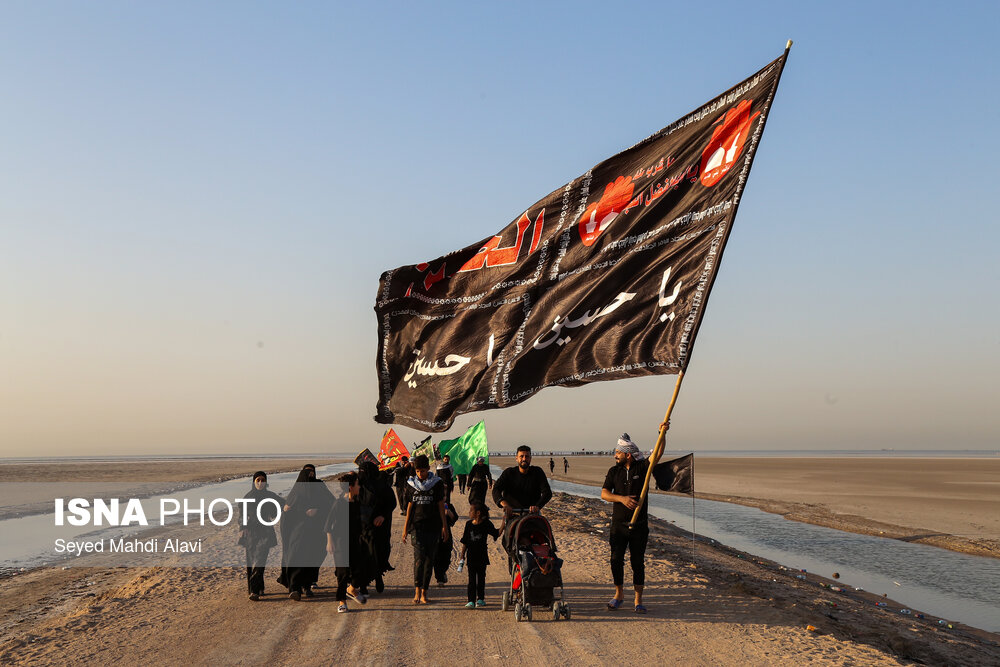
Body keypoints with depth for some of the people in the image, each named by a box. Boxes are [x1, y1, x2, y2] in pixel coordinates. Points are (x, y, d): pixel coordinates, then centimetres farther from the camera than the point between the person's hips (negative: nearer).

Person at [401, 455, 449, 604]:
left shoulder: (437, 483, 3)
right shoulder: (411, 484, 7)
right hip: (417, 525, 0)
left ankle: (424, 592, 9)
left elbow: (441, 505, 6)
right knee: (419, 556, -14)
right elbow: (410, 505, 12)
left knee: (429, 559, 1)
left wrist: (444, 525, 4)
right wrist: (405, 527, 10)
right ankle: (417, 590, -14)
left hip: (433, 526, 0)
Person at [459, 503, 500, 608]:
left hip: (482, 556, -1)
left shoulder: (486, 524, -5)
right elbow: (465, 542, 7)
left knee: (481, 577, 9)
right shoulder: (468, 524, 3)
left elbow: (497, 533, -6)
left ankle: (480, 599, 22)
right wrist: (462, 556, 6)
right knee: (472, 579, -2)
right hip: (471, 556, 1)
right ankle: (471, 601, -5)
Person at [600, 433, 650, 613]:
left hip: (639, 525, -2)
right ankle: (619, 594, 22)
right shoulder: (614, 471, 4)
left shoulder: (642, 467, -2)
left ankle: (638, 600, 11)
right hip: (619, 524, 2)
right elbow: (604, 494, -4)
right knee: (616, 560, 3)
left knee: (638, 562, 2)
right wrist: (622, 498, -20)